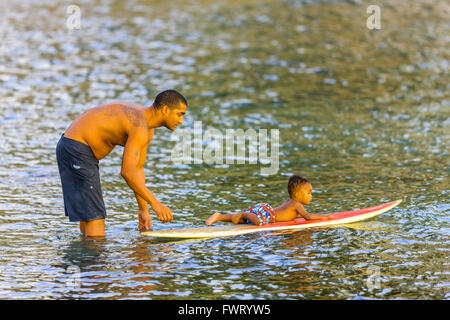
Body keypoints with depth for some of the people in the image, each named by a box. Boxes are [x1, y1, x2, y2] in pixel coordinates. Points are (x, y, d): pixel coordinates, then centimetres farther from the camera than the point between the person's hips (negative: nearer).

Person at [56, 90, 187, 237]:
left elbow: (137, 169, 15)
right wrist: (155, 204, -32)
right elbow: (127, 171, -31)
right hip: (75, 149, -11)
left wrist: (143, 210, 12)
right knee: (95, 215, -11)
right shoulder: (139, 127, -23)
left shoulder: (148, 131, 10)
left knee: (87, 214, 16)